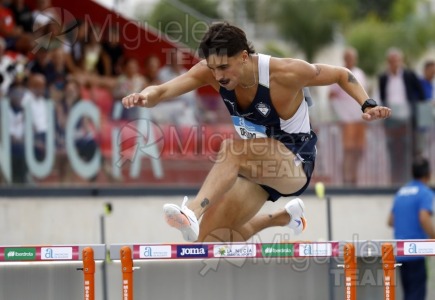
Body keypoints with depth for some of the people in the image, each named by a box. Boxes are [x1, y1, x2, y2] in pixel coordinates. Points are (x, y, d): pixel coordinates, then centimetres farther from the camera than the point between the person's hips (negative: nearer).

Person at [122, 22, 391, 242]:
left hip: (295, 165, -7)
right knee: (210, 240, 2)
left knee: (234, 149, -36)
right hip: (258, 164, 7)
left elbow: (341, 74, -9)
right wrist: (147, 96, -49)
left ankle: (192, 213, -54)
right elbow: (166, 89, -27)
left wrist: (367, 105, -23)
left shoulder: (284, 73, -24)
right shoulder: (211, 71, -13)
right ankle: (286, 217, 27)